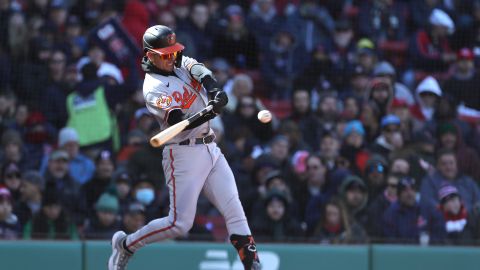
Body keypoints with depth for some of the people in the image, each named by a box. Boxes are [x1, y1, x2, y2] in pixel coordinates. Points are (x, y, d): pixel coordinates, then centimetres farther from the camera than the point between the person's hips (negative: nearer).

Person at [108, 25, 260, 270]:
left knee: (234, 210, -1)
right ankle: (126, 245, 12)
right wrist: (210, 111, -42)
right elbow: (180, 121, -25)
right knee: (180, 223, -7)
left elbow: (198, 69, -8)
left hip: (210, 149, 7)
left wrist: (213, 90, -28)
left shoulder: (180, 64, 12)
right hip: (184, 154, -7)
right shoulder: (154, 88, -13)